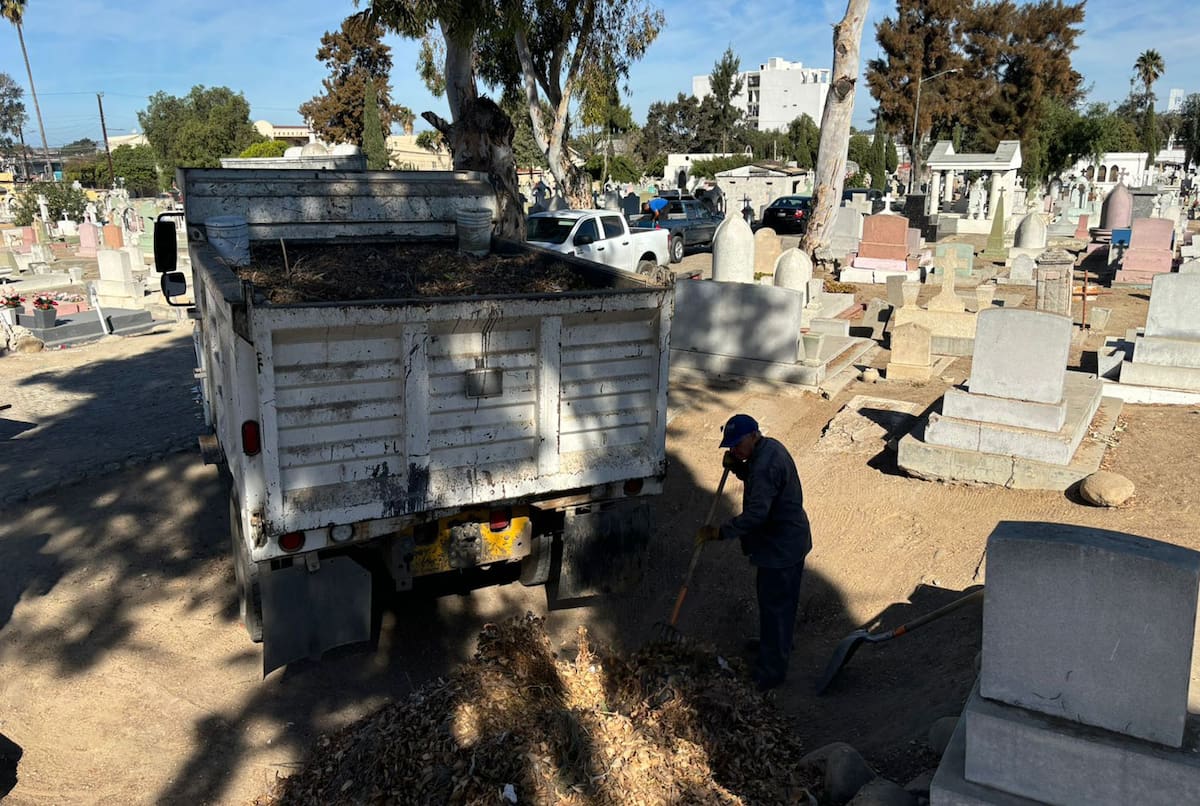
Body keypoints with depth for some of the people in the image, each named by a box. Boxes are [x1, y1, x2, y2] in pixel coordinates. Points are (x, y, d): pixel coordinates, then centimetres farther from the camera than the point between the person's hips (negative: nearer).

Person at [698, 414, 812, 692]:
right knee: (783, 600, 27)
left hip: (780, 547, -11)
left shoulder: (766, 465, -30)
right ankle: (779, 644, 46)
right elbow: (754, 479, 19)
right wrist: (737, 466, -1)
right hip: (791, 541, 11)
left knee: (774, 605, 1)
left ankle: (771, 671, 12)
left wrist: (720, 532, -25)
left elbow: (756, 514, -33)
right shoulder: (770, 447, 3)